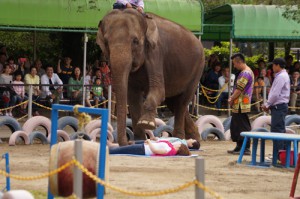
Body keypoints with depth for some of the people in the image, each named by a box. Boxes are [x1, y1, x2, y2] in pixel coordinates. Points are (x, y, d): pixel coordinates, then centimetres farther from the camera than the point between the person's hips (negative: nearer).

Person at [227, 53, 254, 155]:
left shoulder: (245, 73, -16)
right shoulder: (248, 72, 18)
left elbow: (239, 89, -19)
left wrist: (232, 99, -7)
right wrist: (232, 97, 12)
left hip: (241, 105, -10)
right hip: (238, 105, 10)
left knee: (243, 126, -7)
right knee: (235, 126, 15)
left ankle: (246, 148, -4)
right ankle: (239, 147, 20)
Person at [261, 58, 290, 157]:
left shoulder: (281, 77, -15)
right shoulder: (283, 75, 17)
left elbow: (275, 94, -19)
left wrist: (267, 105, -8)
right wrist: (268, 105, 12)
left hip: (279, 107, -10)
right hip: (279, 106, 10)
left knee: (277, 130, -10)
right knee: (280, 131, 11)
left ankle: (277, 155, -10)